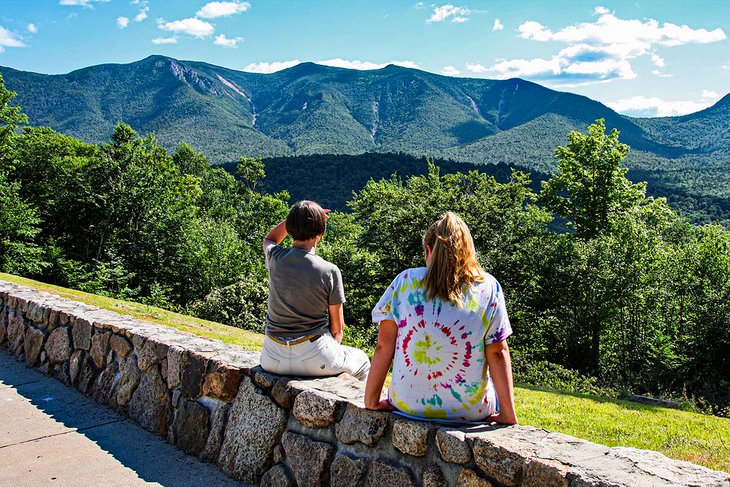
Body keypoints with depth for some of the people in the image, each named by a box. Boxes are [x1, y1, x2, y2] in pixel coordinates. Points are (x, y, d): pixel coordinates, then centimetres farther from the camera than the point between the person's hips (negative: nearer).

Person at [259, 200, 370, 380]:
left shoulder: (275, 259, -5)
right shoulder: (329, 271, -13)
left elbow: (269, 240, 24)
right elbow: (337, 328, -5)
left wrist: (297, 217, 13)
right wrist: (332, 348, 14)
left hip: (273, 359, 4)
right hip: (313, 357, -4)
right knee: (362, 361, 26)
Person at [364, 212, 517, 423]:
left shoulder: (405, 281, -5)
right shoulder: (489, 288, -6)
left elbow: (383, 346, -6)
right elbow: (498, 353, -7)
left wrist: (371, 402, 2)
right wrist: (508, 414, -1)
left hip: (407, 405, 2)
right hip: (470, 410, -1)